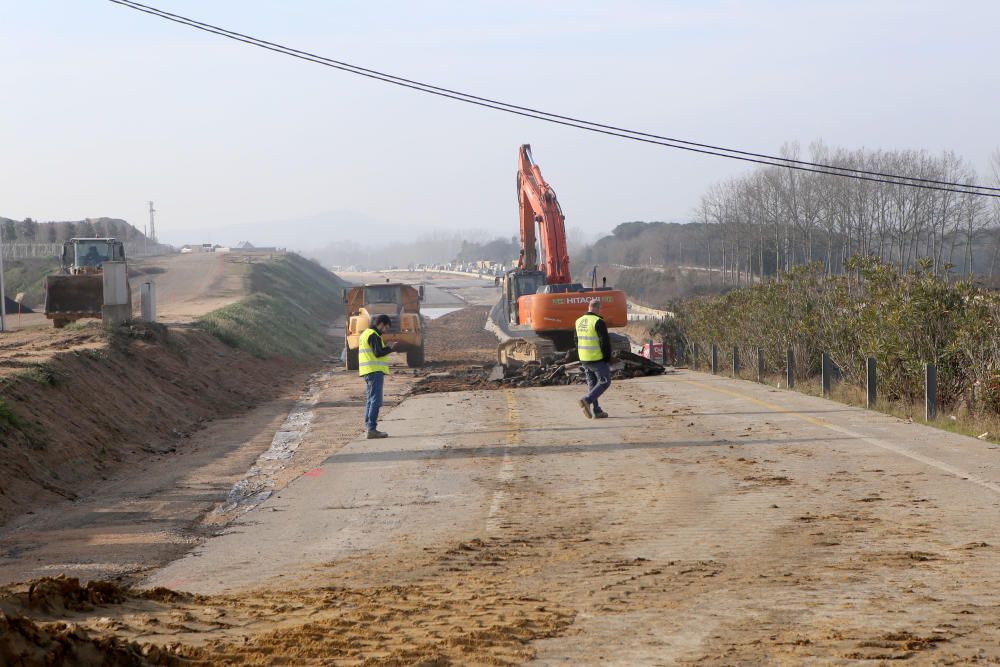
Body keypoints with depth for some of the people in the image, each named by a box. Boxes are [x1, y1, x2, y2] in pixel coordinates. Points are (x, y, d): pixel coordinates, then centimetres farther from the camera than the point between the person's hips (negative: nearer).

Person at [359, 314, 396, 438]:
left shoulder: (365, 334, 20)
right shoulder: (373, 335, -12)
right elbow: (378, 353, -20)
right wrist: (390, 348, -6)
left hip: (368, 372, 10)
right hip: (375, 371, -10)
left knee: (370, 400, 15)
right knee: (375, 400, -11)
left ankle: (368, 427, 18)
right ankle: (371, 429, -16)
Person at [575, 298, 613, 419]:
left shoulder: (579, 322, 9)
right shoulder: (598, 322, -15)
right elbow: (605, 342, -17)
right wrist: (608, 358, -7)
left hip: (584, 359, 7)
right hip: (598, 359, -7)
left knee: (592, 384, 13)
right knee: (604, 382, 2)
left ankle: (596, 411, 12)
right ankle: (587, 400, -16)